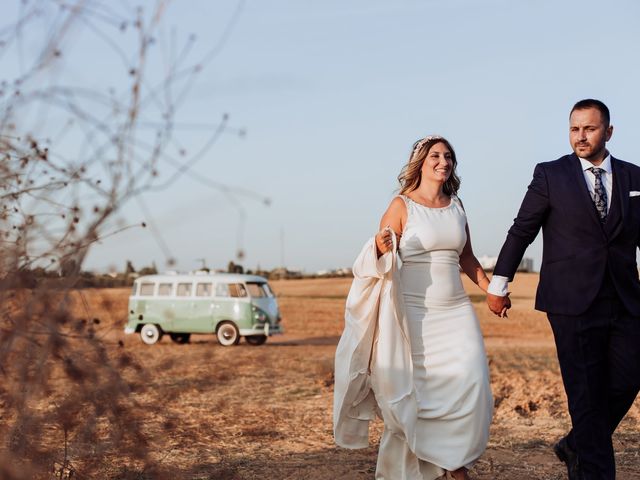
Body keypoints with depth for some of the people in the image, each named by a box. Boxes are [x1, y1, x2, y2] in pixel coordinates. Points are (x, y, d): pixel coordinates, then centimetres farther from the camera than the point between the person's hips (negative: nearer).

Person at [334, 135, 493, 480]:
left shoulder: (456, 205, 12)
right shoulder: (401, 206, -4)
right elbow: (382, 259, -5)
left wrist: (490, 289, 15)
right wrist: (382, 249, -26)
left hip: (455, 311, 5)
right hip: (414, 313, -4)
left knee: (471, 382, -8)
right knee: (412, 392, -1)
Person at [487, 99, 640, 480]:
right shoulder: (550, 175, -1)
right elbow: (521, 232, 3)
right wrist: (499, 286, 5)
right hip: (574, 304, -4)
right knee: (587, 395, -1)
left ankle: (576, 447, 28)